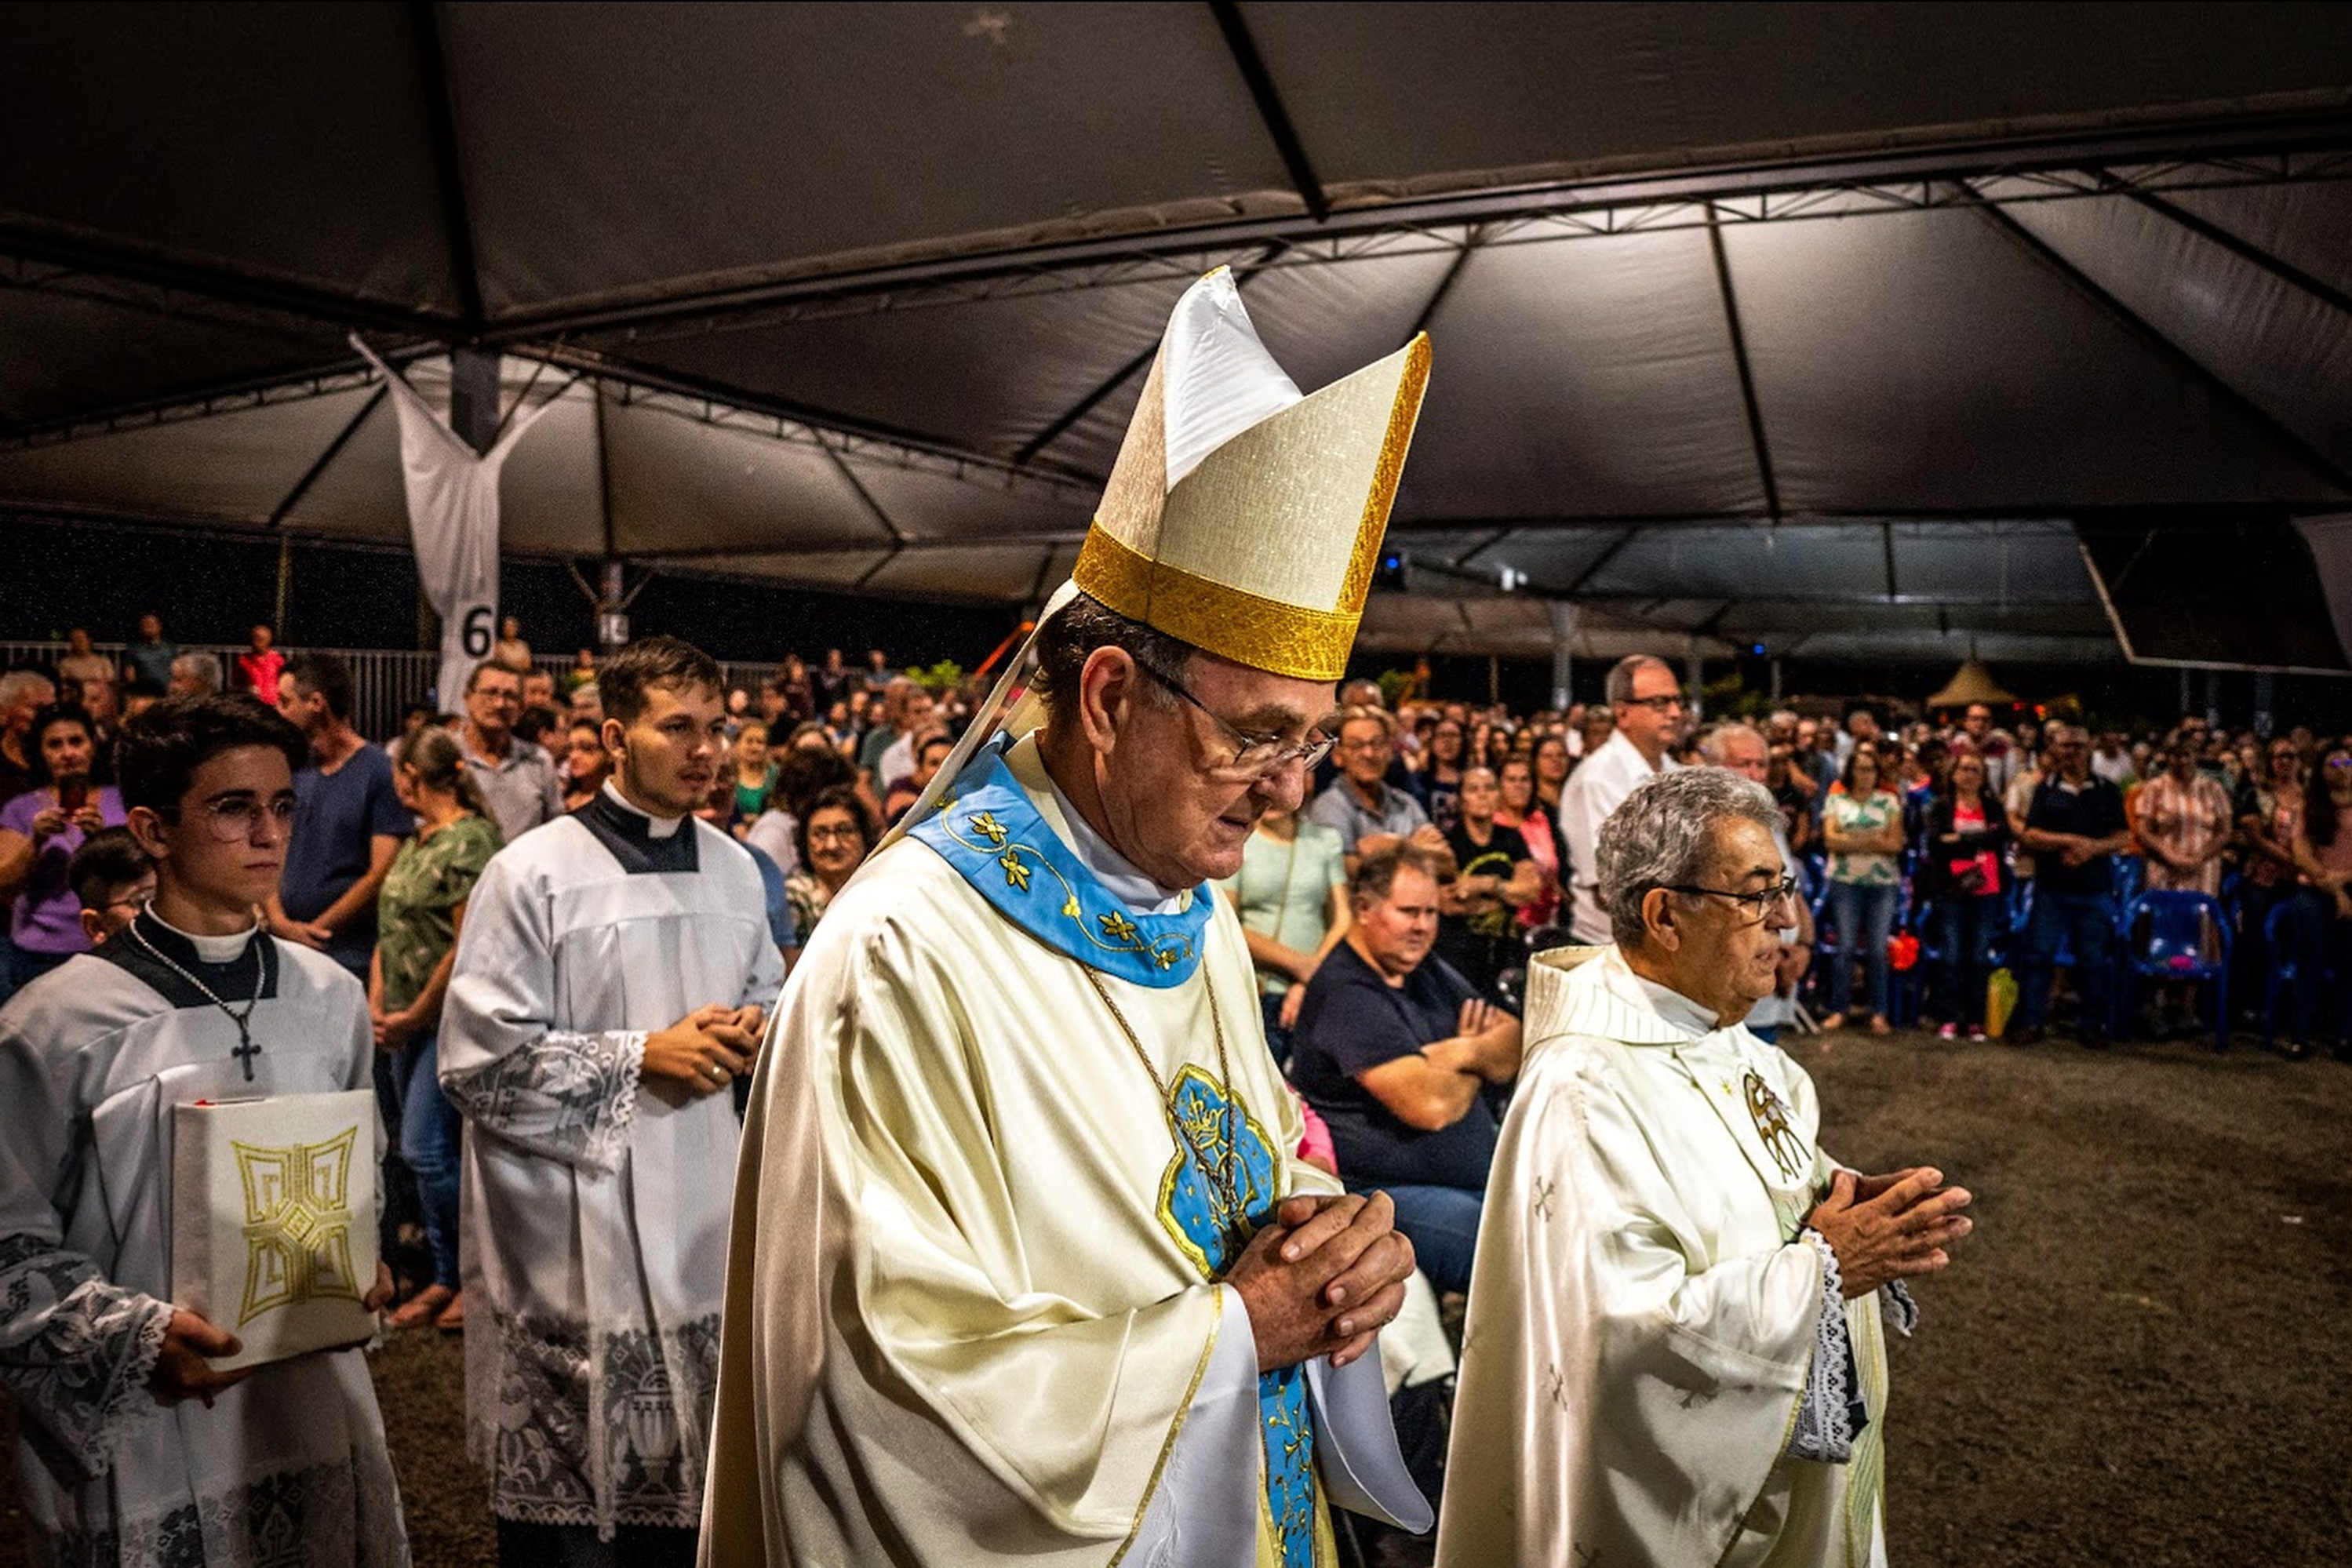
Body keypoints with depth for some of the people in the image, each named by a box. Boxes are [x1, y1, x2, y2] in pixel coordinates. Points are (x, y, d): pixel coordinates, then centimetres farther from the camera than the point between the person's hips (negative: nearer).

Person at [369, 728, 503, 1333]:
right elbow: (390, 929, 17)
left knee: (425, 1150, -9)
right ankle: (447, 1278, 22)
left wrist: (415, 1016, -13)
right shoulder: (415, 842, 14)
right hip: (409, 1021, 9)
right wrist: (377, 1003, 5)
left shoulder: (471, 841, -15)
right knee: (424, 1152, 12)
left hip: (452, 1018, -9)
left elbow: (467, 947, -19)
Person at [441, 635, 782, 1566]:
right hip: (576, 1229, -5)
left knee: (685, 1486, 16)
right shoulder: (534, 872, -10)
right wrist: (642, 1055, -14)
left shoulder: (734, 869, 7)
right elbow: (478, 1061, -13)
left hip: (704, 1212, 5)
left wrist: (751, 1034, -2)